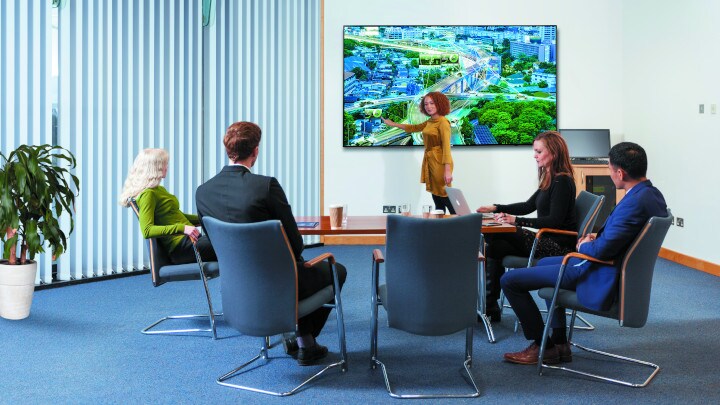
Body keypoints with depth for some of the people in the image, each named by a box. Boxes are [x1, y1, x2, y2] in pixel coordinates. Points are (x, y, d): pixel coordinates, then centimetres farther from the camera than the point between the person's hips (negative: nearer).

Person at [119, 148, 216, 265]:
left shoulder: (159, 189, 20)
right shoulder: (147, 194, -9)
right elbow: (147, 231, -19)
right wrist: (182, 228, -28)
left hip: (189, 239, 9)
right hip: (181, 247, -9)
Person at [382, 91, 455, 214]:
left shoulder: (442, 122, -11)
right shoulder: (429, 122, 15)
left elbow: (446, 146, -19)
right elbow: (413, 128, 32)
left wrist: (448, 170, -27)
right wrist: (392, 124, 37)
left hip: (439, 163, -9)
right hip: (429, 162, 9)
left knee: (446, 199, -9)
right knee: (437, 201, 8)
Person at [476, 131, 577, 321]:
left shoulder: (562, 182, -14)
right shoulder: (551, 180, 15)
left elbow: (554, 220, -22)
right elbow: (529, 206, 23)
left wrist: (516, 220, -26)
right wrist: (496, 208, 13)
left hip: (558, 246, -9)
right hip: (547, 240, 9)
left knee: (494, 246, -13)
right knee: (495, 243, -3)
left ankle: (490, 306, 0)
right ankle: (489, 306, -4)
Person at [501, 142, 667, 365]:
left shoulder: (635, 203, -29)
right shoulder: (652, 194, 2)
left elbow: (602, 250, -29)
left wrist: (584, 245, -7)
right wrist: (597, 237, 5)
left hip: (602, 280, -11)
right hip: (617, 270, 11)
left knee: (510, 280, -7)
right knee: (545, 263, 33)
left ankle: (543, 346, 9)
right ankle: (560, 343, 29)